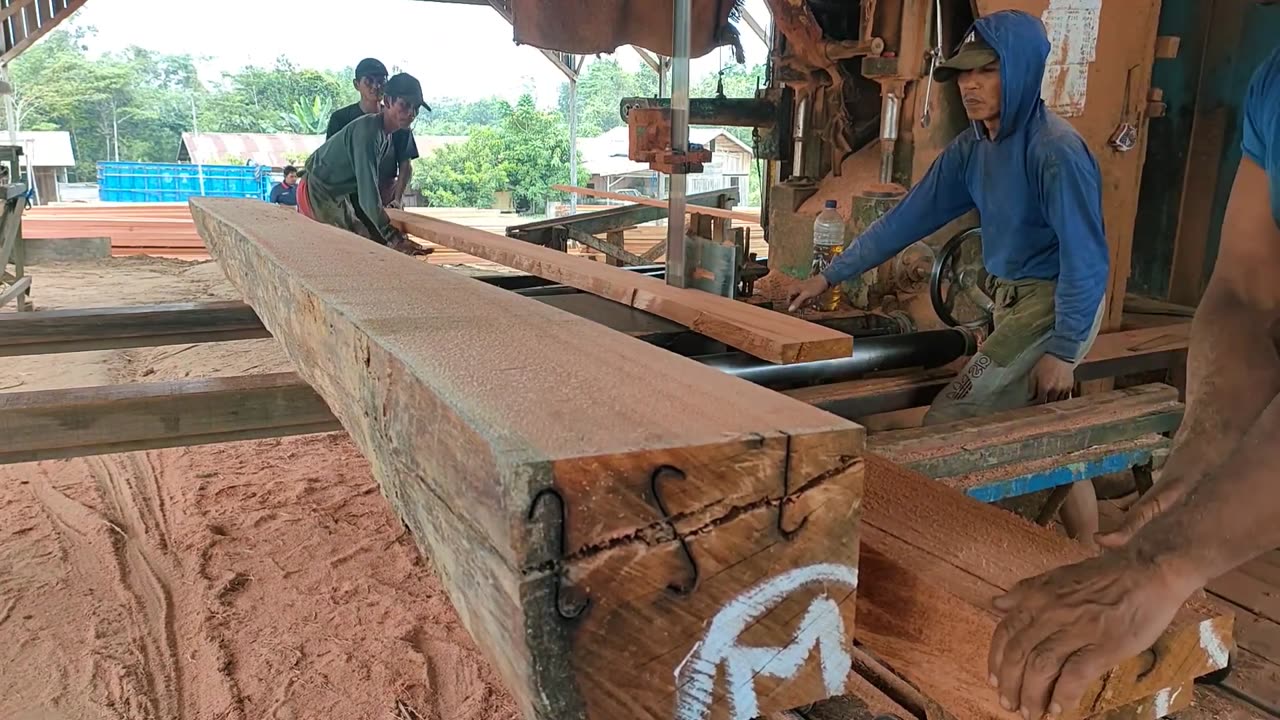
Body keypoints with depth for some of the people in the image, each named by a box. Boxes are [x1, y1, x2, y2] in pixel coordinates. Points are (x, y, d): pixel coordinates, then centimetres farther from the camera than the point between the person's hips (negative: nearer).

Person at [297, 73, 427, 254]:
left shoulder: (389, 135, -1)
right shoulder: (367, 130, -29)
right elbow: (367, 192, -35)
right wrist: (393, 237, -38)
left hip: (339, 195, 9)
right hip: (317, 192, -9)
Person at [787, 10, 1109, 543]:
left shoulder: (1056, 150, -21)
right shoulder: (971, 149, 3)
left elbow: (1086, 258, -21)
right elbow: (909, 217, 6)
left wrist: (1062, 350, -22)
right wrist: (831, 276, 7)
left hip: (1057, 305, -9)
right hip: (1015, 301, 9)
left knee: (947, 428, -12)